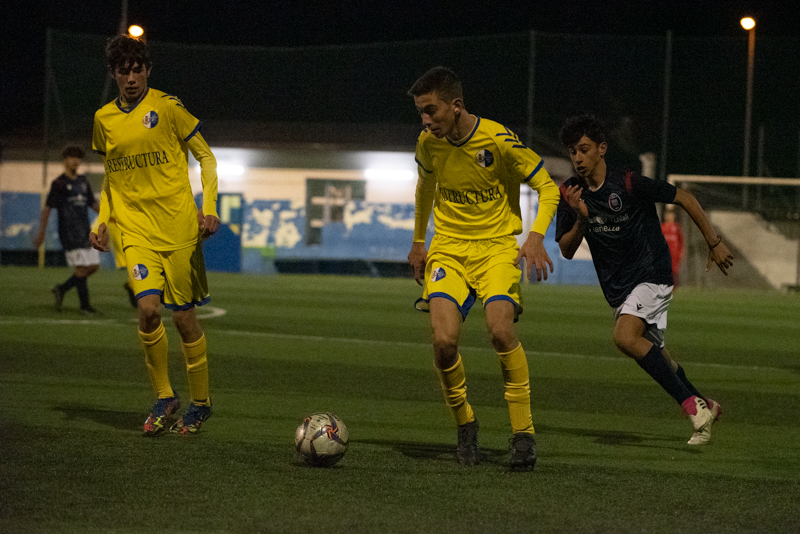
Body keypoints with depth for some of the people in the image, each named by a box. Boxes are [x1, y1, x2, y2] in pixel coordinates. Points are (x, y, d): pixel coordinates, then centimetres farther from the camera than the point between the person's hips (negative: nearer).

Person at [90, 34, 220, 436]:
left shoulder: (167, 107, -4)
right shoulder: (104, 119, 9)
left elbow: (205, 157, 3)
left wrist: (209, 208, -8)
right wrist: (101, 222, 9)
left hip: (178, 226, -2)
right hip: (135, 229, 2)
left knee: (183, 316, 1)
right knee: (149, 308, -17)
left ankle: (201, 402, 19)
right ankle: (164, 397, 2)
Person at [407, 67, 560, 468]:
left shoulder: (499, 140, -15)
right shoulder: (429, 143, -1)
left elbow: (547, 187, -7)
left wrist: (536, 236, -22)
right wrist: (418, 242, 27)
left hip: (498, 245, -3)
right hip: (448, 249, 3)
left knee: (500, 329, -27)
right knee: (444, 340, -19)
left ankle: (523, 434, -13)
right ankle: (465, 426, 7)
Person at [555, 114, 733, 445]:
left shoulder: (629, 185, -18)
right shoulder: (570, 194, -3)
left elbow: (685, 199, -8)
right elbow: (566, 251, -1)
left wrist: (714, 243, -5)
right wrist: (580, 219, -21)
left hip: (652, 275, -7)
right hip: (617, 287, 7)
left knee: (625, 337, -28)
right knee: (653, 357, 15)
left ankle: (693, 406, -22)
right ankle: (703, 407, 36)